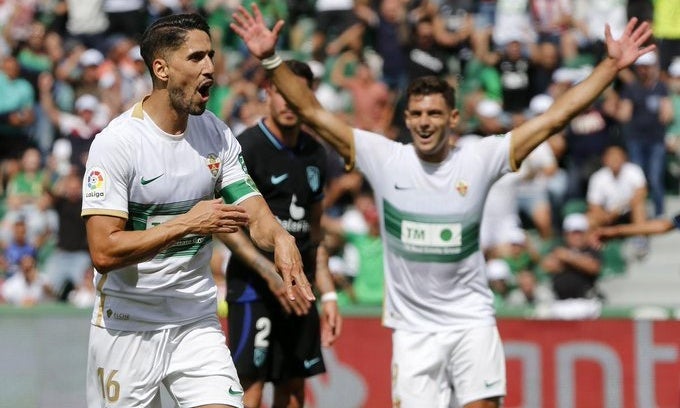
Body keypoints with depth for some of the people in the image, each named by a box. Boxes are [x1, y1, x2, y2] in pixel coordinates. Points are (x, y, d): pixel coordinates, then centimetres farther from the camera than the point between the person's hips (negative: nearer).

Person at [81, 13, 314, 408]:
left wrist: (279, 237, -25)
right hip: (128, 326, -4)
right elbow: (104, 251, -22)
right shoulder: (116, 142, -16)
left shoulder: (217, 134, 3)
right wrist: (188, 224, -24)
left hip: (198, 321, 4)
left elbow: (254, 213, -1)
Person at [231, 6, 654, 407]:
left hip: (472, 319, 0)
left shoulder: (480, 158, -4)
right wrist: (271, 59, -13)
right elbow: (312, 112, -4)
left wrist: (611, 65, -8)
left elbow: (556, 117, -4)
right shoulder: (384, 158, -4)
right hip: (413, 324, 0)